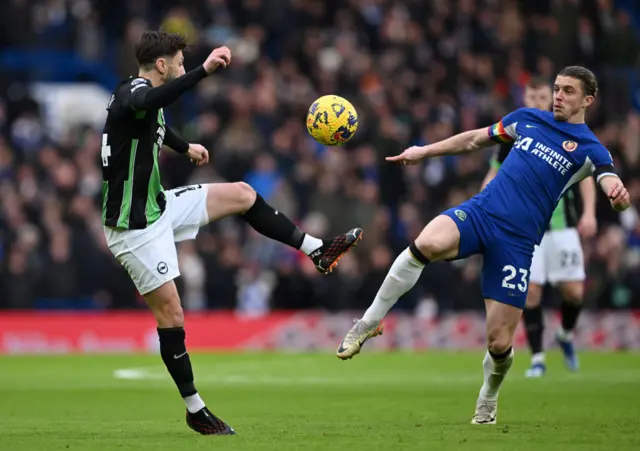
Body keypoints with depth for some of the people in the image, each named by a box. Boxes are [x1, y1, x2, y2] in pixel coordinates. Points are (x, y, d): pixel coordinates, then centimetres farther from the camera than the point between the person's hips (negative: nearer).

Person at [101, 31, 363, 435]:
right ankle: (195, 410, 4)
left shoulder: (143, 96, 9)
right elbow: (149, 103, -47)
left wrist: (186, 147, 53)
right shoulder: (131, 93, -20)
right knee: (171, 314, -5)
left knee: (241, 194, 9)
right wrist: (204, 70, -54)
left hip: (159, 206, 9)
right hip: (135, 227, -9)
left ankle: (317, 251, 17)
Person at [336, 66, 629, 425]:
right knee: (427, 244, -34)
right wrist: (425, 152, 25)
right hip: (480, 211, 2)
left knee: (499, 343, -5)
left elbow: (612, 185, -17)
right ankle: (369, 323, -17)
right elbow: (475, 140, 29)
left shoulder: (589, 148, 2)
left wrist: (618, 195, -41)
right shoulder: (529, 119, 15)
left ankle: (488, 401, 31)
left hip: (517, 241, -2)